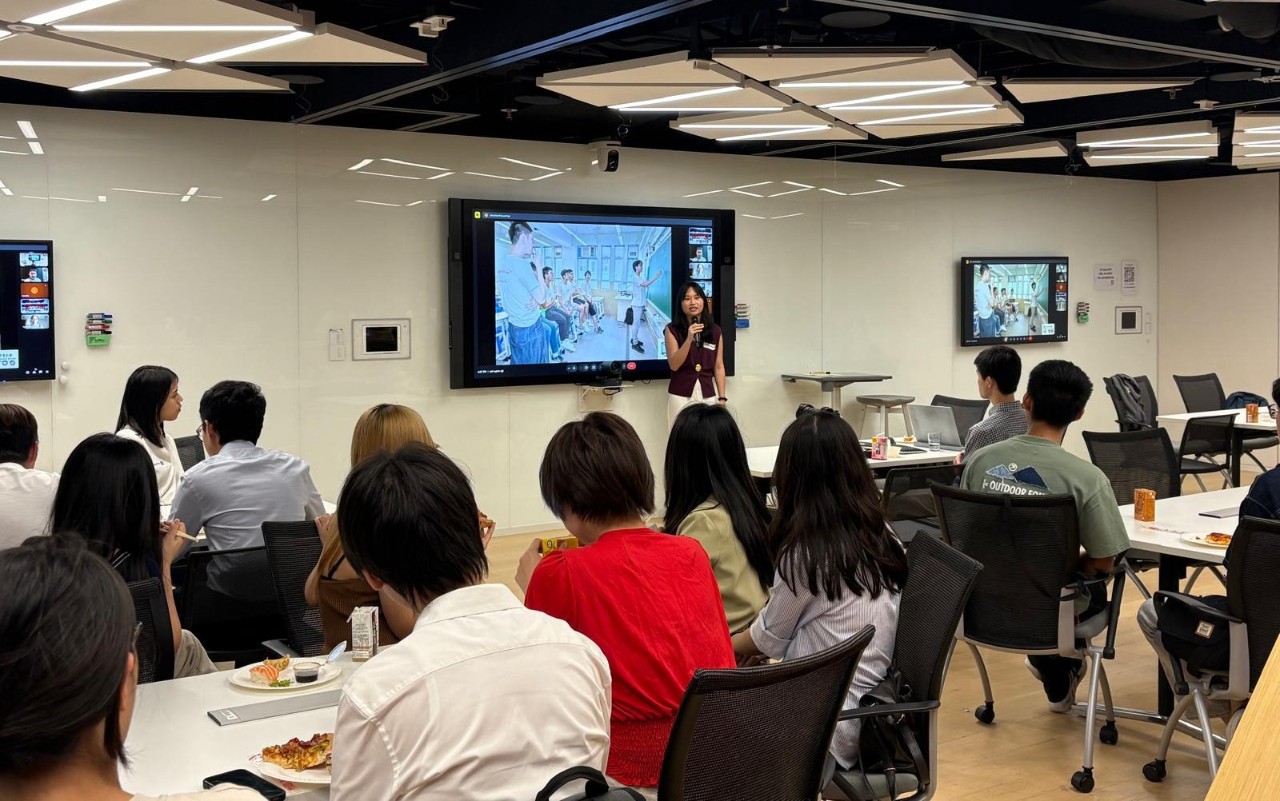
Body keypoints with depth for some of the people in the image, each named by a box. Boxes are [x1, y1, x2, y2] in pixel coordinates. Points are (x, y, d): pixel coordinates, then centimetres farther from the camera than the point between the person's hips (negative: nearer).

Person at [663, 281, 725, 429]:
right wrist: (689, 339, -21)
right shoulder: (672, 330, -2)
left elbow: (719, 367, 9)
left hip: (708, 395, 2)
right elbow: (674, 365, -9)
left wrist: (722, 398, 4)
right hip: (681, 395, -2)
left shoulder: (715, 331, 7)